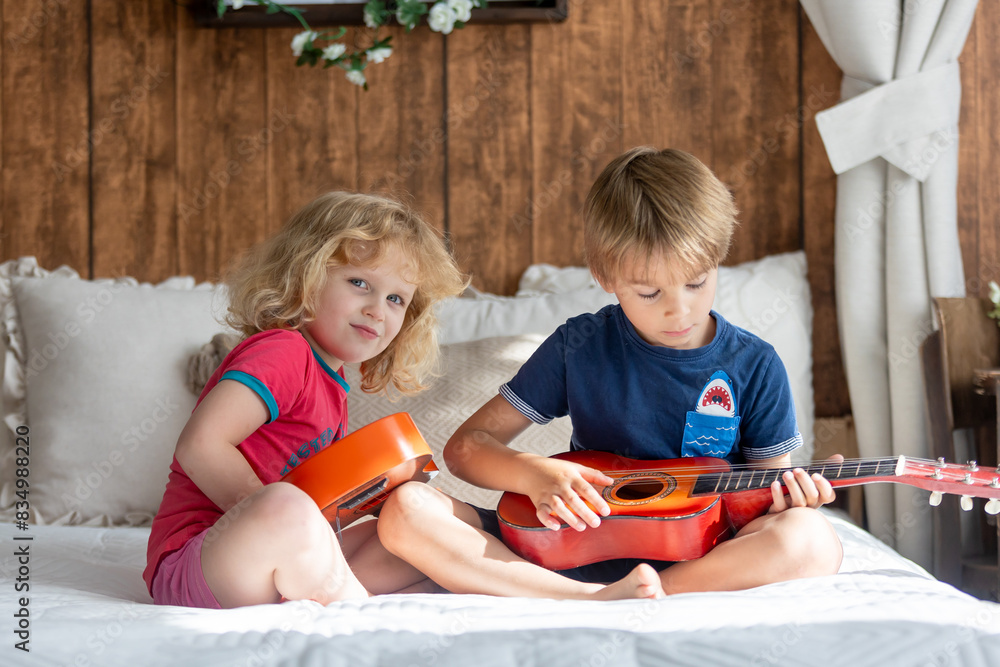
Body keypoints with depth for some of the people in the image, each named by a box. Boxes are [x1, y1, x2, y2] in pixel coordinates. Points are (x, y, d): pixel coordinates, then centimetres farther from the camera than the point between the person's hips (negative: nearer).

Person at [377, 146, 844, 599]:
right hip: (572, 557, 1)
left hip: (702, 561, 0)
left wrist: (788, 495, -18)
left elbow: (767, 496, 7)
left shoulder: (754, 366, 1)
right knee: (405, 511, -19)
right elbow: (466, 446, 4)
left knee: (814, 541, -33)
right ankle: (592, 600, -30)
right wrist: (538, 475, -16)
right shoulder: (579, 348, 2)